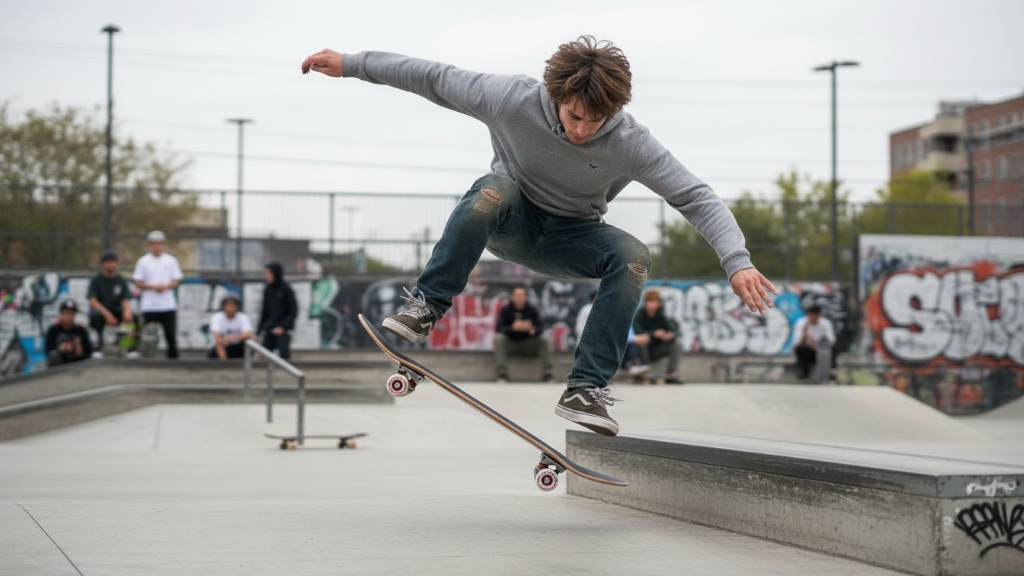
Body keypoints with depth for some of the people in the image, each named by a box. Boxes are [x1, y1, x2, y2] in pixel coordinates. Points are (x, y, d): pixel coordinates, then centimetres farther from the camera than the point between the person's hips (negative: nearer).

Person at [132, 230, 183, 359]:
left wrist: (166, 286, -13)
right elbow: (138, 283, 2)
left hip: (168, 305, 1)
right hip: (149, 306, -1)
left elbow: (176, 281, 7)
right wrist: (152, 286, -14)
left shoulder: (171, 260, 9)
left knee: (171, 335, 2)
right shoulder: (143, 261, 5)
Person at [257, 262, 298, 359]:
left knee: (284, 355, -10)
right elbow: (265, 311, 15)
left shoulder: (286, 290, -7)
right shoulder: (267, 289, 8)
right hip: (269, 329, 6)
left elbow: (293, 311, -7)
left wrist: (283, 326, -16)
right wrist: (259, 329, 12)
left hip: (283, 330, -6)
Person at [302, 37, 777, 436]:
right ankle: (426, 306, -28)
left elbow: (697, 198, -25)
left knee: (632, 257, -29)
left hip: (569, 239, 1)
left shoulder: (630, 142, -24)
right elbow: (434, 78, -15)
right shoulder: (513, 98, -24)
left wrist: (736, 260, -39)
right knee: (495, 186, -36)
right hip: (510, 221, -1)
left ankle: (586, 389, -26)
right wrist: (351, 64, -12)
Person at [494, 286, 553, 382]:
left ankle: (547, 375, -28)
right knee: (499, 338, -30)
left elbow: (540, 329, -12)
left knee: (544, 340, -22)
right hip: (510, 344, -1)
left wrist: (531, 329, -36)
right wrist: (513, 328, -36)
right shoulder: (505, 310, -6)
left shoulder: (532, 311, -3)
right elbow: (498, 328, -17)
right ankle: (502, 375, -37)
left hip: (527, 345, 1)